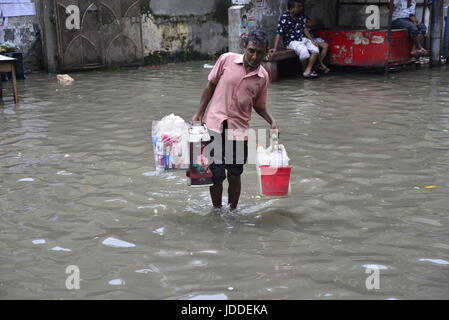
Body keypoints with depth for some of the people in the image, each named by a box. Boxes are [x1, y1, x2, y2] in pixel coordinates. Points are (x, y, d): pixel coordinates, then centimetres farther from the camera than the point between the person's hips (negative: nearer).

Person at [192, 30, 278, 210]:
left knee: (234, 175, 10)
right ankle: (216, 210, 23)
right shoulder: (227, 60, -5)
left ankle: (232, 211, 29)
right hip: (215, 126, -1)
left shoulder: (263, 77, 2)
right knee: (216, 174, 3)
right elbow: (210, 86, 4)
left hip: (239, 130, 2)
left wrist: (272, 122, -5)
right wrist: (199, 114, 3)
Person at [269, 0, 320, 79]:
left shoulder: (300, 16, 5)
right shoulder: (284, 17, -16)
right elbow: (279, 34, -19)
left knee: (315, 50, -15)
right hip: (291, 41, -7)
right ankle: (304, 70, -11)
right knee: (304, 50, -33)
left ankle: (307, 71, -22)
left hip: (302, 39, 7)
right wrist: (275, 48, -24)